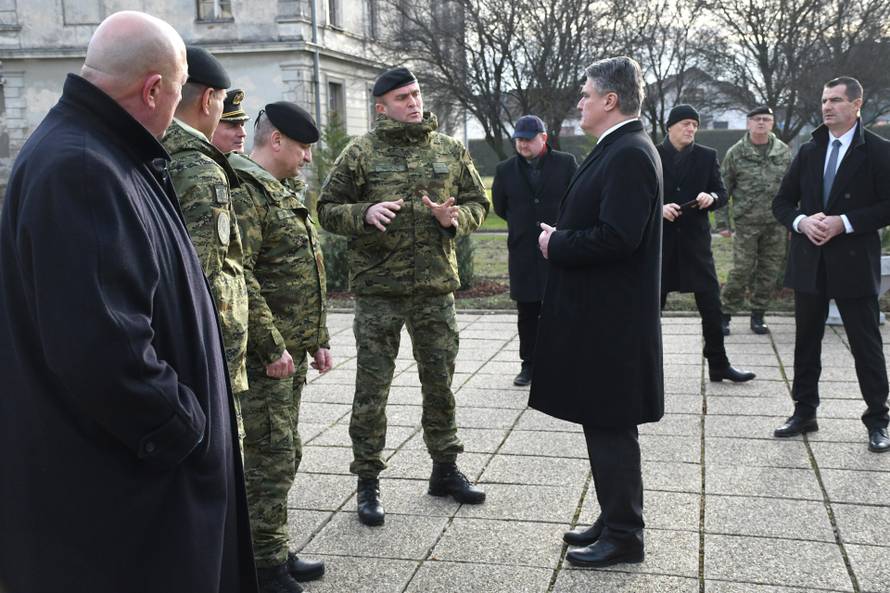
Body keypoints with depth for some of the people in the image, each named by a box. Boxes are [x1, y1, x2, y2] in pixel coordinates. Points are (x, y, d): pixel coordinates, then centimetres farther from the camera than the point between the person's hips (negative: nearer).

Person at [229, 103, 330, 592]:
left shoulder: (287, 193, 18)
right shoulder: (244, 191, -14)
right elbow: (239, 278, -22)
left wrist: (317, 339, 20)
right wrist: (271, 346, -20)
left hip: (291, 351, 10)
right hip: (265, 355, -10)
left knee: (284, 455, 16)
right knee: (269, 459, -2)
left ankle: (275, 551, 28)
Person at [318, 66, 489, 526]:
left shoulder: (450, 150, 8)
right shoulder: (361, 153, -1)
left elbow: (478, 203, 14)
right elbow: (327, 209, 2)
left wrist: (455, 217, -8)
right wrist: (365, 213, -18)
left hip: (436, 285, 3)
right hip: (378, 288, -3)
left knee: (440, 380, 14)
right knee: (372, 388, 2)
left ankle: (445, 469, 31)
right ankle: (368, 483, 16)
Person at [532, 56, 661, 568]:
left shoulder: (630, 154, -18)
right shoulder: (619, 150, 14)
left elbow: (617, 237, -27)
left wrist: (558, 245, -14)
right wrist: (561, 238, 7)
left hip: (610, 324, -10)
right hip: (599, 317, 10)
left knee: (611, 429, 0)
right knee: (605, 426, 17)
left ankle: (623, 536, 14)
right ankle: (614, 521, 30)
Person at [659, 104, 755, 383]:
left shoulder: (707, 156, 6)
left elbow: (722, 194, 7)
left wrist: (711, 198, -14)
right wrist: (659, 208, -17)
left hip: (695, 238, 2)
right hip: (660, 239, -2)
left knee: (711, 304, 1)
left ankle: (719, 365, 11)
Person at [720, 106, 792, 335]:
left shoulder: (784, 152, 7)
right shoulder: (736, 153, 0)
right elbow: (724, 188, 1)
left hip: (776, 224, 3)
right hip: (746, 223, -3)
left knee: (769, 272, 7)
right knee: (741, 271, -5)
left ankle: (758, 316, 19)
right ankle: (725, 315, 7)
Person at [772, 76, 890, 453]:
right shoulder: (809, 152, 9)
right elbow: (782, 201, 10)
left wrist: (845, 222, -18)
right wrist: (802, 221, -10)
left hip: (854, 264, -4)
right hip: (809, 262, 5)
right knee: (806, 341, 11)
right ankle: (804, 413, 23)